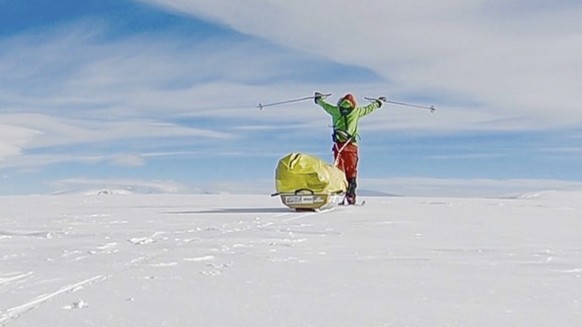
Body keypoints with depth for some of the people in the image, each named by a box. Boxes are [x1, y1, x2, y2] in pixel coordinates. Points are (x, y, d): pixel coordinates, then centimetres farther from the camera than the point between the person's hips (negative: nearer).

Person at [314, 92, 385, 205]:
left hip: (339, 144, 1)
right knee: (351, 171, 3)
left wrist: (318, 98, 50)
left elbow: (325, 105, 29)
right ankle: (350, 196, -3)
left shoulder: (336, 110, 11)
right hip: (351, 145, -1)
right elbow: (369, 108, 23)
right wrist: (379, 102, 42)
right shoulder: (356, 111, 9)